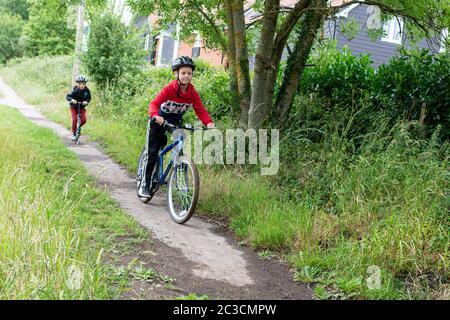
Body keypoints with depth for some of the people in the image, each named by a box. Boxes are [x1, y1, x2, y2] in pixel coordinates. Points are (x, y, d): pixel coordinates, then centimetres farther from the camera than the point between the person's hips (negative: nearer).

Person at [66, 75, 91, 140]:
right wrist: (72, 100, -45)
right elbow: (67, 96, -24)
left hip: (82, 107, 3)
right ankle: (74, 134, 2)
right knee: (74, 120, -14)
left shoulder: (87, 90, -14)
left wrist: (86, 101, -28)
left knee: (84, 120, -11)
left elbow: (89, 98, -5)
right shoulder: (75, 91, -23)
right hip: (74, 107, -3)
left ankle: (77, 127, 19)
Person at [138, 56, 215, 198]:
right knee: (152, 153, -4)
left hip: (176, 121, 4)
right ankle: (144, 185, 6)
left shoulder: (193, 93, -12)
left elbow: (201, 110, -13)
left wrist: (209, 122, -34)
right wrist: (155, 116, -54)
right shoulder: (169, 89, -24)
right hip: (159, 121, -4)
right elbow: (154, 103, -32)